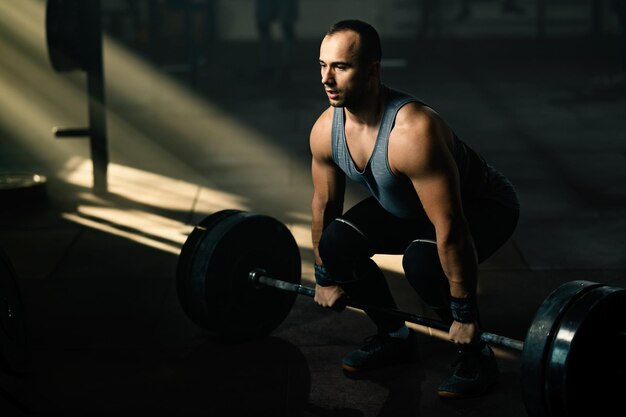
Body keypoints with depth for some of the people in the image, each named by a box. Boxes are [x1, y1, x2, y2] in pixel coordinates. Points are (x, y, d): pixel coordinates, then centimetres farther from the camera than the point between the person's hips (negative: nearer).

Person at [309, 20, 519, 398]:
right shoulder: (326, 129, -17)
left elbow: (451, 231, -37)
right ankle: (394, 337, 9)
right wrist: (325, 276, 9)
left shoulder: (412, 133, -40)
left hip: (482, 205, -7)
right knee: (336, 243, -13)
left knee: (423, 260, -34)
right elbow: (325, 203, 1)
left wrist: (465, 314, -31)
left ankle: (476, 357, -9)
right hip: (406, 207, 7)